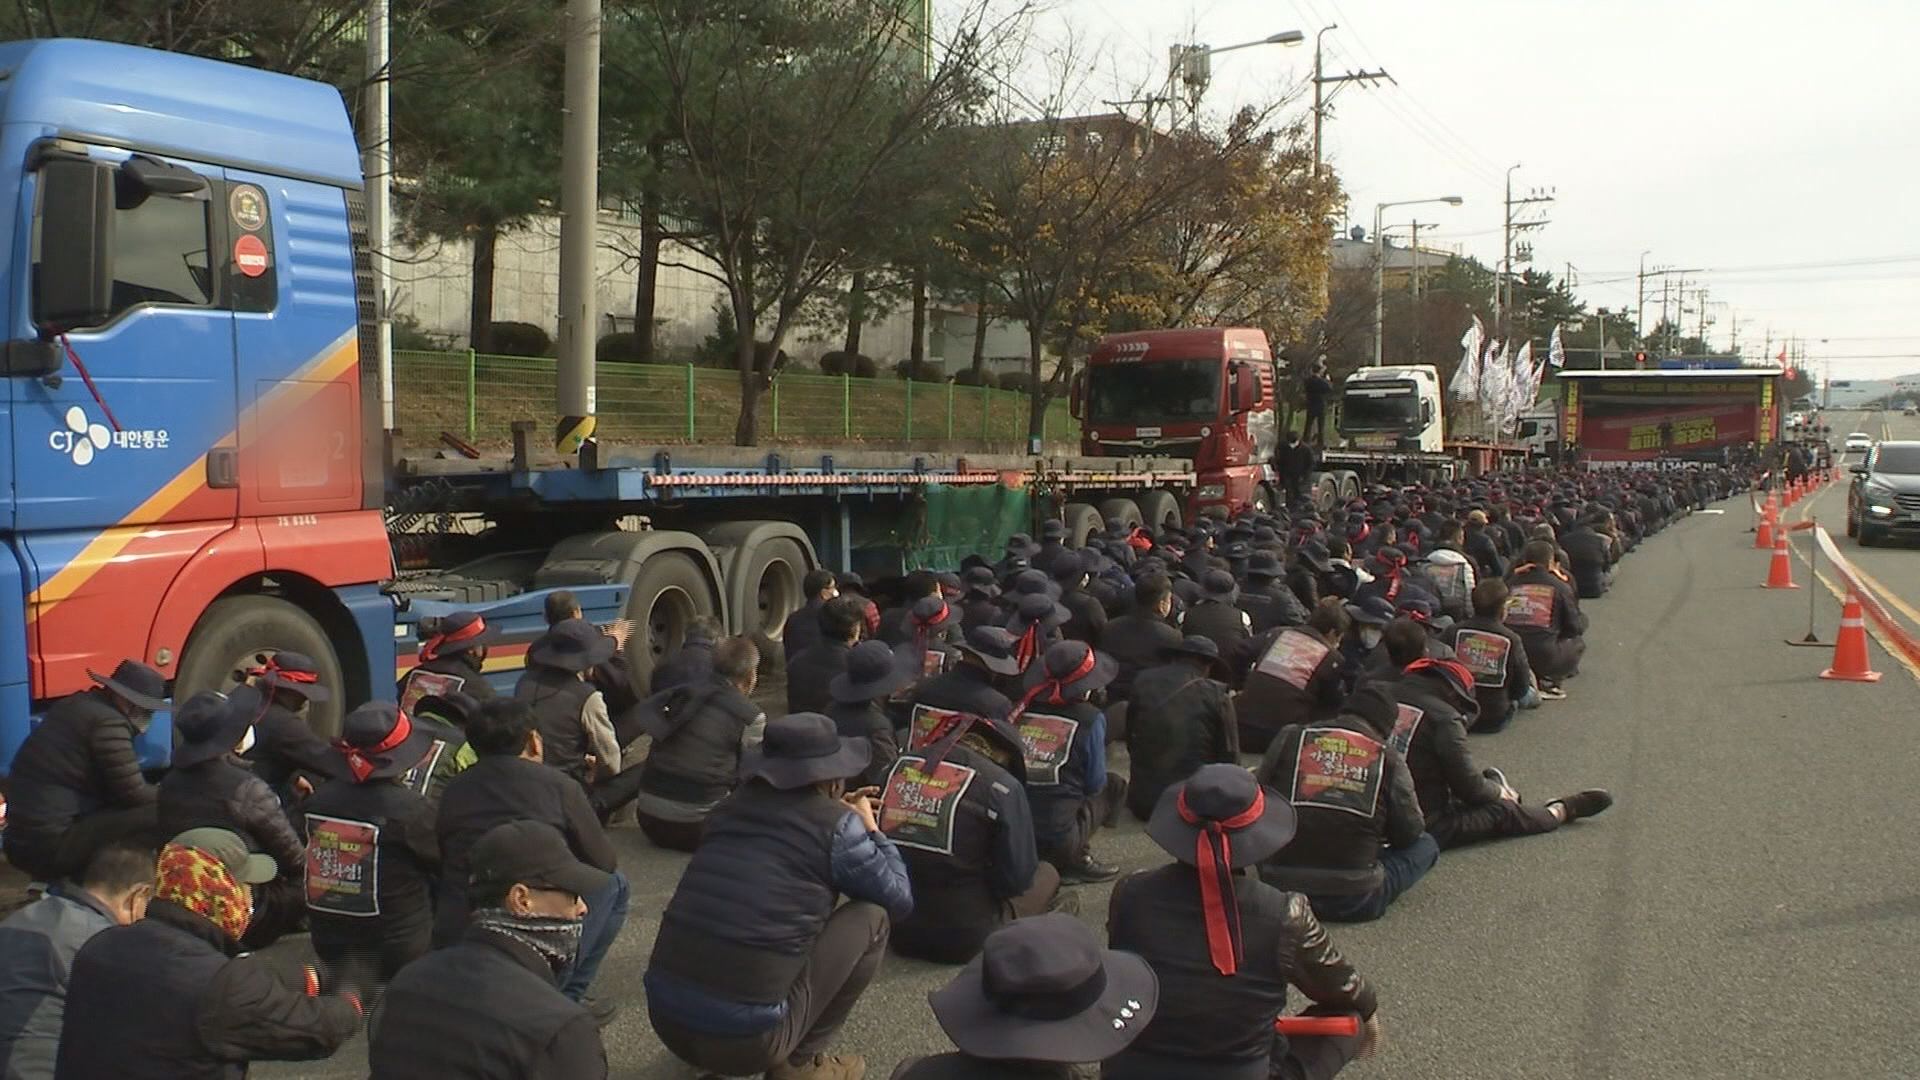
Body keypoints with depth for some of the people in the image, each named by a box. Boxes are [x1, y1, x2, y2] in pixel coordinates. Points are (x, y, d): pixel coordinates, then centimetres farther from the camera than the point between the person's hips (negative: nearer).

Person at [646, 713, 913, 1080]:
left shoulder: (733, 806, 10)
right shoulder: (836, 824, -6)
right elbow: (900, 900, 8)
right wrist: (871, 829, 22)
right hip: (745, 1039, -7)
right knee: (871, 917, 7)